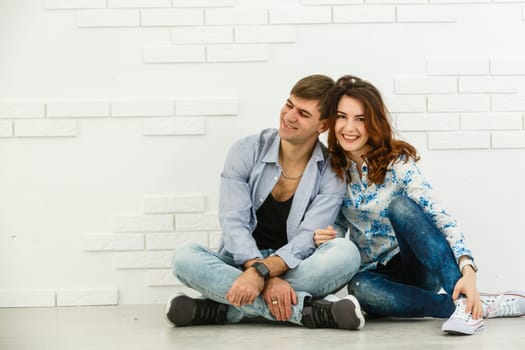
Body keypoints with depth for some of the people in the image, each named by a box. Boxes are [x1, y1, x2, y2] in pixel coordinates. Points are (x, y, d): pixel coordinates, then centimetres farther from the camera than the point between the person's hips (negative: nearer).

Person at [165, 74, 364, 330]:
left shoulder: (331, 173, -3)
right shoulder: (246, 152, -2)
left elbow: (307, 241, -14)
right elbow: (234, 224, -12)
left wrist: (261, 272, -33)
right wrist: (269, 280, -28)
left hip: (295, 272, 0)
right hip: (238, 266, 1)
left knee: (345, 252, -30)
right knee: (185, 256, -28)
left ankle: (224, 310, -30)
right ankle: (306, 310, -36)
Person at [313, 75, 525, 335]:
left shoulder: (397, 163, -13)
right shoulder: (334, 169, 0)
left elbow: (439, 216, -22)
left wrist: (467, 271, -38)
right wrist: (325, 238, -14)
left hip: (419, 267, -3)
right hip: (374, 272, 3)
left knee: (400, 204, -32)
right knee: (360, 288, -36)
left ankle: (467, 303, -38)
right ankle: (483, 306, -31)